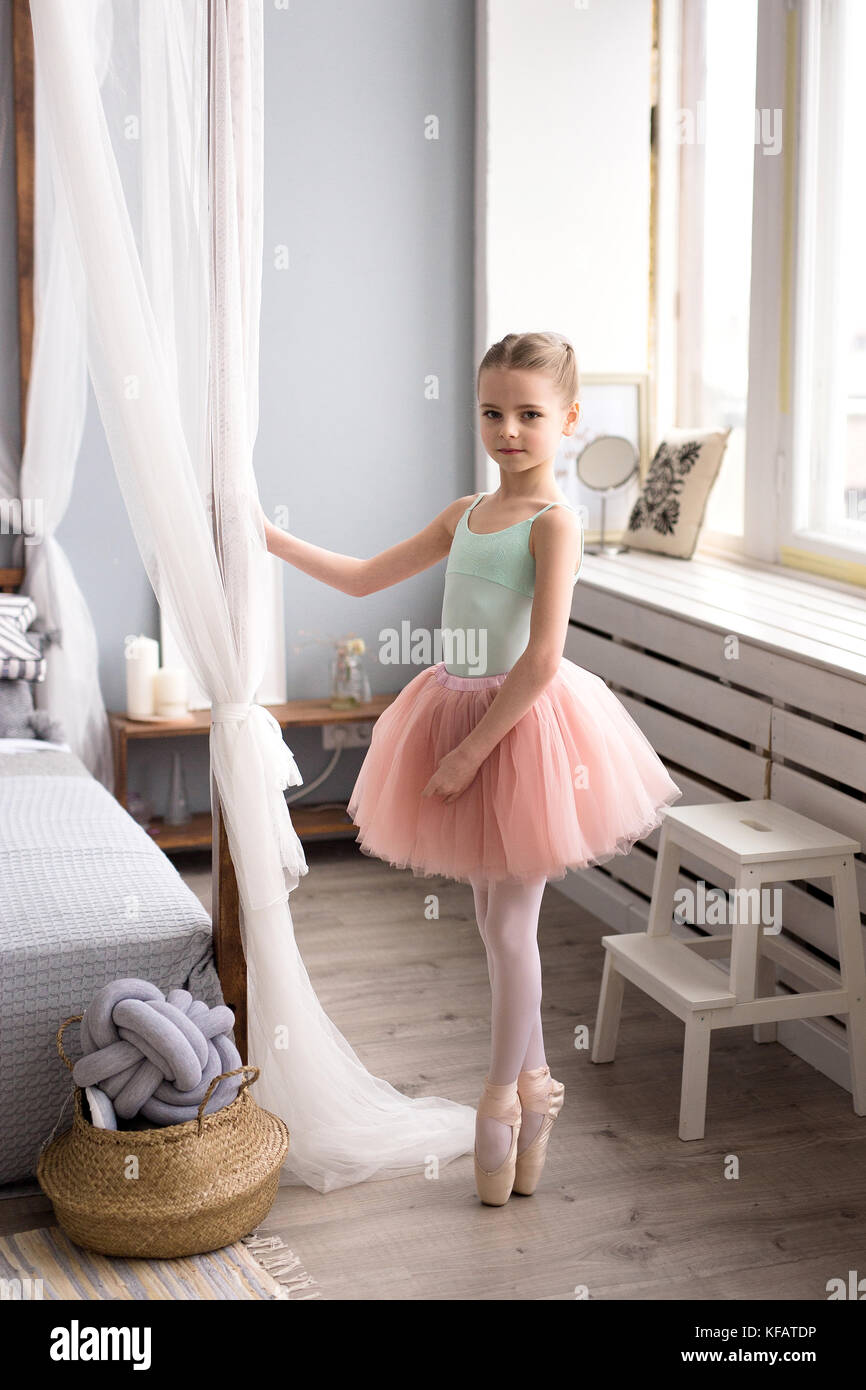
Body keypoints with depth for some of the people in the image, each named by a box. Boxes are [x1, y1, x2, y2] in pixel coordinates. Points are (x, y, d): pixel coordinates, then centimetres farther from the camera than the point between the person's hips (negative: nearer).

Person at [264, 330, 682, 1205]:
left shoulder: (553, 522, -14)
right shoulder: (467, 513, 9)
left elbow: (542, 659, -22)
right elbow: (364, 578, 16)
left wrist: (472, 750, -21)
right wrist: (271, 539, 9)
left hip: (521, 724, -7)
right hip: (455, 712, 7)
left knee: (508, 921, 4)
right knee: (494, 918, 15)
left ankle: (503, 1097, 21)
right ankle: (534, 1086, 30)